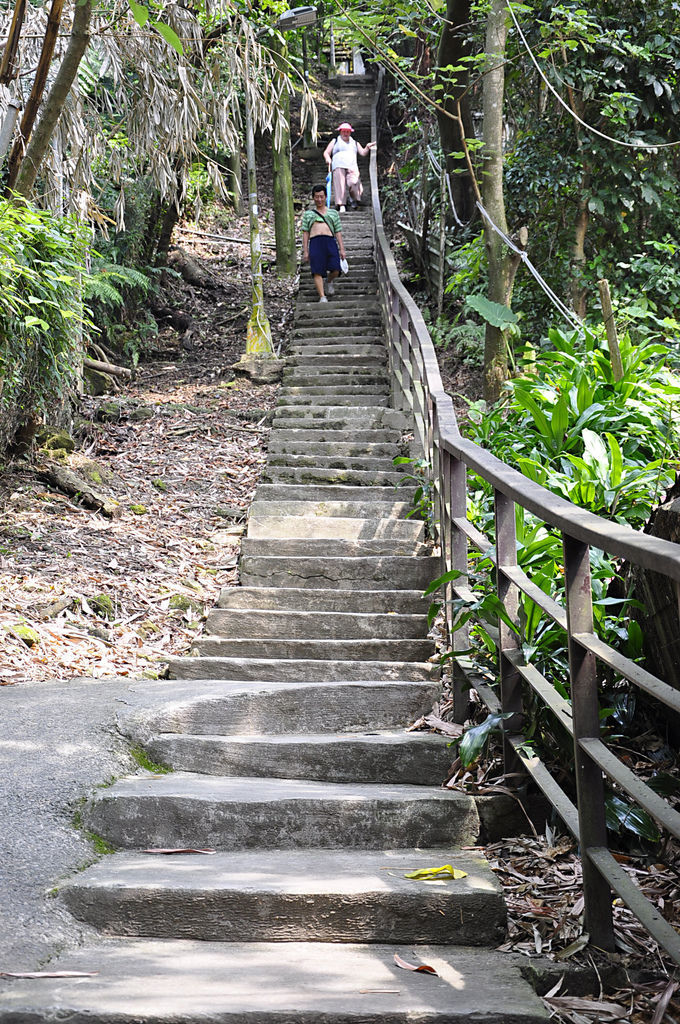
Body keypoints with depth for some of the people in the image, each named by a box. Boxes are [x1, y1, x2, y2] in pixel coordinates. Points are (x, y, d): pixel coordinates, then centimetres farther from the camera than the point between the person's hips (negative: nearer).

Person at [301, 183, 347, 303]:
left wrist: (342, 249, 6)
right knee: (317, 272, -12)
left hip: (330, 241, 0)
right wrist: (305, 251, 7)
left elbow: (338, 232, 16)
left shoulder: (333, 213, 22)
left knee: (335, 269, -14)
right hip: (315, 242, 0)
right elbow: (305, 233, 15)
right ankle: (322, 297, -10)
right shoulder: (307, 214, 21)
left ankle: (330, 281, 20)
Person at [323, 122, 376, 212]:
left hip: (352, 167, 1)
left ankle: (353, 199, 0)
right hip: (338, 166, -1)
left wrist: (367, 148, 0)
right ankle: (342, 205, -27)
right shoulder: (335, 141, 25)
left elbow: (363, 153, 21)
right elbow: (326, 152, 19)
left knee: (354, 183, -24)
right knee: (340, 184, -21)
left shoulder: (355, 143, 30)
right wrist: (328, 159, -3)